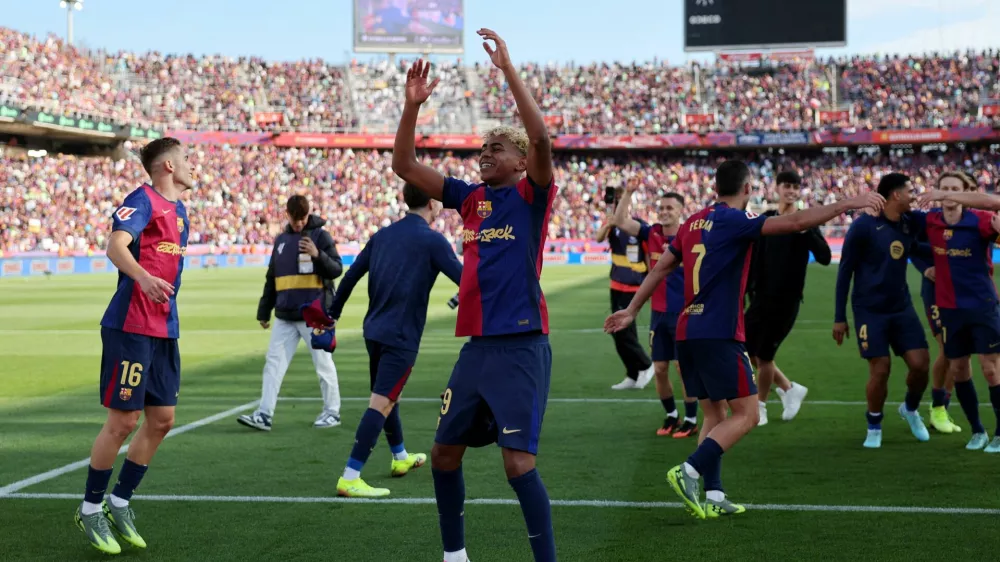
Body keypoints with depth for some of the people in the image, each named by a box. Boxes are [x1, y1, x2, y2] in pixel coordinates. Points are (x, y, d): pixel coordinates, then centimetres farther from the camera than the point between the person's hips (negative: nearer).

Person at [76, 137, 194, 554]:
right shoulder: (143, 200, -10)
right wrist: (143, 277, -45)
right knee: (123, 421, -5)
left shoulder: (178, 209, 16)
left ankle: (120, 503, 22)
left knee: (161, 419, 9)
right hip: (130, 327, -9)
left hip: (164, 330, 9)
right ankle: (90, 509, 11)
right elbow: (116, 245, -27)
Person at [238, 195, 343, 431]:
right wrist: (264, 311, 19)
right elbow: (272, 279, 19)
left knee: (323, 363, 2)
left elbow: (337, 270, -9)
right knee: (274, 363, -1)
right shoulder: (281, 240, 14)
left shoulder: (320, 236, -2)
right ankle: (264, 414, -2)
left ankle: (332, 411, 14)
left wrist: (318, 255, -25)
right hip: (284, 316, 5)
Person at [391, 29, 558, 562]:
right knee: (443, 454, 13)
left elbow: (540, 137, -21)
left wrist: (508, 67, -21)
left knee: (518, 462, -13)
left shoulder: (532, 194, -3)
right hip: (476, 345, 7)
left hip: (520, 346, -7)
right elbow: (403, 165, 12)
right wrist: (412, 105, 0)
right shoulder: (471, 197, 13)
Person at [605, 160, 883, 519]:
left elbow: (659, 269, 18)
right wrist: (847, 204, -12)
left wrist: (631, 311, 27)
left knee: (715, 415, 14)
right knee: (746, 415, -3)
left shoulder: (693, 223, 13)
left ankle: (712, 497, 8)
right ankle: (689, 471, -15)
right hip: (719, 334, -8)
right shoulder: (734, 221, -10)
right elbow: (795, 222, -17)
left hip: (688, 332, 8)